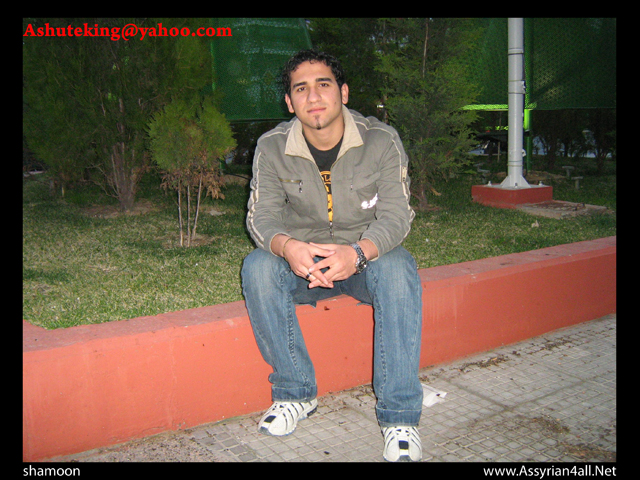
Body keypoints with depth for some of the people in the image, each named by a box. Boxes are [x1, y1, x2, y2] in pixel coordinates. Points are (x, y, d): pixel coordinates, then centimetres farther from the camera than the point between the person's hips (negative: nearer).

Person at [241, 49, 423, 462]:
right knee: (257, 268, -28)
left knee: (399, 270, -34)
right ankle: (296, 392, -13)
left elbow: (396, 214, -17)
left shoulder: (382, 140, -12)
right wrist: (288, 247, -37)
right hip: (301, 259, 2)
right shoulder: (272, 147, -7)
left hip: (368, 255, -1)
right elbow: (262, 214, -11)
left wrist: (357, 252, -39)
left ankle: (399, 416, -26)